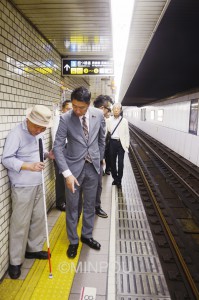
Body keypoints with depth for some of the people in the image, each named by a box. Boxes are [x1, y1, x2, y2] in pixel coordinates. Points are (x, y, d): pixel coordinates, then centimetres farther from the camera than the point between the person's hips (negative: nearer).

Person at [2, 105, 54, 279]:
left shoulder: (38, 133, 6)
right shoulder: (16, 134, -18)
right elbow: (6, 159, -18)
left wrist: (47, 154, -2)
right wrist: (29, 166, -29)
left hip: (38, 184, 8)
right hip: (22, 187, -7)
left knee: (38, 218, 16)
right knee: (20, 223, 2)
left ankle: (34, 249, 36)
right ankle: (15, 261, 20)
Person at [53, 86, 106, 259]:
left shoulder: (98, 115, -6)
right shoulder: (65, 119, -15)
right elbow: (58, 147, -17)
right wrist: (67, 173, -25)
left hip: (93, 167, 3)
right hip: (74, 167, -2)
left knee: (90, 205, 16)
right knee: (72, 206, 9)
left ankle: (87, 235, 38)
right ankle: (73, 241, 30)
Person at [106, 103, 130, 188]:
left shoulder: (124, 121, 0)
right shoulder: (109, 120, 3)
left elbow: (127, 133, 1)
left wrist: (127, 145, -3)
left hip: (121, 143, -2)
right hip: (112, 142, 2)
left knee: (120, 162, -3)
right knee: (112, 161, 10)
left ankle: (119, 180, 12)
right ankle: (115, 178, 28)